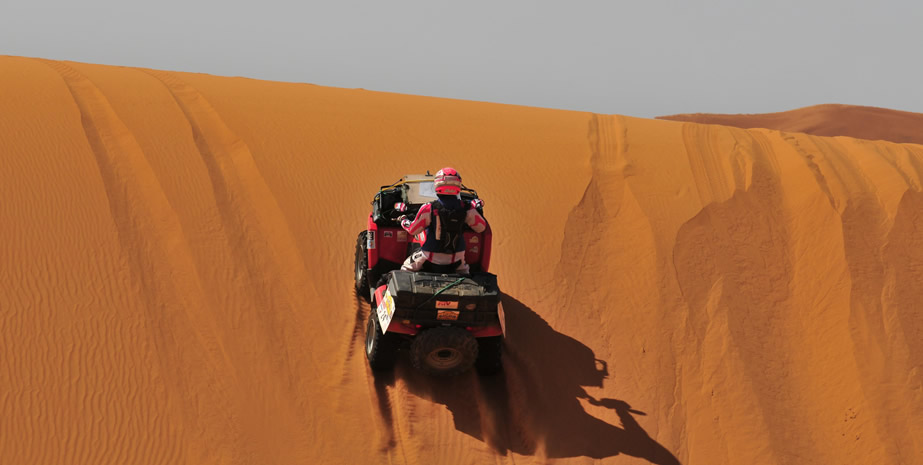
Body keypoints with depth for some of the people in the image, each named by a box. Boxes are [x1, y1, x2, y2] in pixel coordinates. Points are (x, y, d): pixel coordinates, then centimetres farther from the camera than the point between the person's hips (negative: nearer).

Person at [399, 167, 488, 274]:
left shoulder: (428, 209, -18)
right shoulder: (466, 209, -13)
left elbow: (413, 230, -6)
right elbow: (481, 227, 0)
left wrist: (404, 221, 16)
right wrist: (475, 208, 15)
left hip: (430, 257, -2)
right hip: (455, 259, 2)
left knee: (407, 268, 18)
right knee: (463, 272, 32)